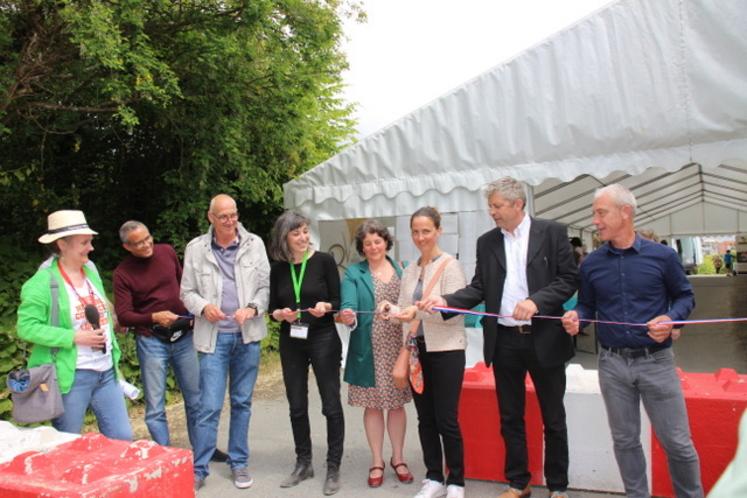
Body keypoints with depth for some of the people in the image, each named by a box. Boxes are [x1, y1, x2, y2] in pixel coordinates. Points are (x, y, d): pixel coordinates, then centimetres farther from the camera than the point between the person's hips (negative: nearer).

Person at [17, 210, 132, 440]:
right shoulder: (43, 282, -11)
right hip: (71, 377, -6)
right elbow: (26, 327, -15)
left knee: (122, 438, 9)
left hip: (106, 372, 6)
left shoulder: (91, 270, 8)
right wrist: (74, 337, -20)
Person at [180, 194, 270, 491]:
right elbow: (187, 292, 6)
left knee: (242, 403, 12)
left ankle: (239, 463, 26)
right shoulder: (196, 248, 2)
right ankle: (199, 469, 13)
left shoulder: (254, 244, 3)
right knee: (210, 406, -3)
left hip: (247, 336, 1)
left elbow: (266, 286, 3)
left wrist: (252, 308, -14)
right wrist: (203, 307, -13)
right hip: (213, 337, -1)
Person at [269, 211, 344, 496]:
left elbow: (338, 301, -5)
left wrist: (326, 307, -25)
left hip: (323, 339, -3)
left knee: (331, 404, 2)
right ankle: (303, 464, 29)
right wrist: (280, 314, -14)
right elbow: (272, 307, 7)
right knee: (297, 406, 12)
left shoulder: (324, 261, -7)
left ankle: (333, 468, 16)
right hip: (291, 343, 3)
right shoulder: (278, 269, 2)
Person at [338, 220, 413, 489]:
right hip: (369, 350, -2)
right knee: (372, 405, 8)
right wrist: (347, 317, -36)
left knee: (397, 403, 10)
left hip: (398, 347, 2)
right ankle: (377, 461, 23)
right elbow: (348, 305, -14)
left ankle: (397, 458, 27)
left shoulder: (400, 269, 7)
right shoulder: (353, 273, -1)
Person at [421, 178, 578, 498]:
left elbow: (569, 279, -6)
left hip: (544, 338, -3)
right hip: (504, 340, 3)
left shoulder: (552, 232, -3)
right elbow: (479, 289, 4)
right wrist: (446, 301, -11)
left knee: (553, 418, 11)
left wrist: (536, 301, -20)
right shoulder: (486, 242, 6)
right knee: (510, 417, 13)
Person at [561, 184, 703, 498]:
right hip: (612, 364, 2)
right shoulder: (591, 264, 1)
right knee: (625, 440, 13)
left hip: (655, 362, -2)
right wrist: (575, 316, -13)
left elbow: (684, 296, 5)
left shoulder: (662, 256, -5)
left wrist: (671, 319, -14)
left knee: (677, 442, 7)